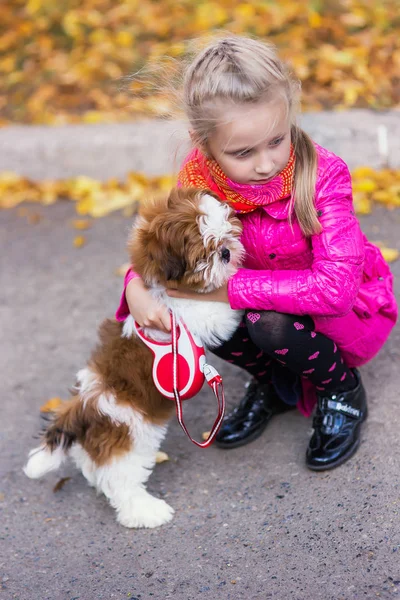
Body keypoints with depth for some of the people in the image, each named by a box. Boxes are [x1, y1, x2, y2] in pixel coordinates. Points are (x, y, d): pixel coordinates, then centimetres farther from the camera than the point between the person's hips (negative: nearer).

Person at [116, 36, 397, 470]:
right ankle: (273, 385, 7)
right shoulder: (201, 176, -20)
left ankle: (344, 390, 0)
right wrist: (138, 285, -29)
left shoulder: (322, 176, -32)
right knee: (195, 308, -23)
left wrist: (227, 287, -38)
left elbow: (335, 286, -39)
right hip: (266, 300, 5)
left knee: (271, 322, -34)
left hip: (351, 312, -4)